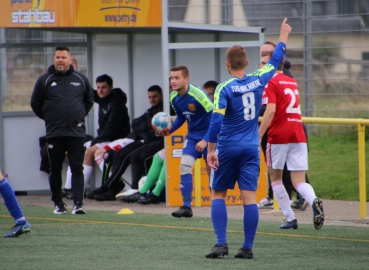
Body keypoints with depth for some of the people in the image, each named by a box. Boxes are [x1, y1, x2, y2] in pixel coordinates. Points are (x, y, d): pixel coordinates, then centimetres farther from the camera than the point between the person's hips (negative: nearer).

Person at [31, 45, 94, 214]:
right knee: (55, 169, 6)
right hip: (54, 134, 0)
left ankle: (78, 203, -9)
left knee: (77, 168, -6)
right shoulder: (45, 80, 2)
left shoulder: (81, 80, 7)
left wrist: (80, 115, 11)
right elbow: (35, 103, 8)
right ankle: (58, 203, 15)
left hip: (77, 132, 0)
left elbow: (89, 100, 20)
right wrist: (49, 118, 6)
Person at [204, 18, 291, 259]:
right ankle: (248, 248, -1)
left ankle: (221, 243, -2)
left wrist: (211, 150, -14)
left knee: (218, 195, 9)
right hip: (251, 149, 3)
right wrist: (283, 38, 34)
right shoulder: (258, 81, 1)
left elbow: (216, 121, -18)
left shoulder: (224, 89, -11)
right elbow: (275, 62, 20)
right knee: (249, 197, -1)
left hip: (227, 148, -3)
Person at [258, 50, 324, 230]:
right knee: (299, 182, 3)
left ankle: (290, 218, 9)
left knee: (275, 177, 14)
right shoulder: (292, 82, 17)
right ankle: (314, 201, -29)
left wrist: (258, 136, -18)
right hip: (298, 135, 5)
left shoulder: (271, 82, -5)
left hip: (278, 136, -5)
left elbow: (271, 110, -18)